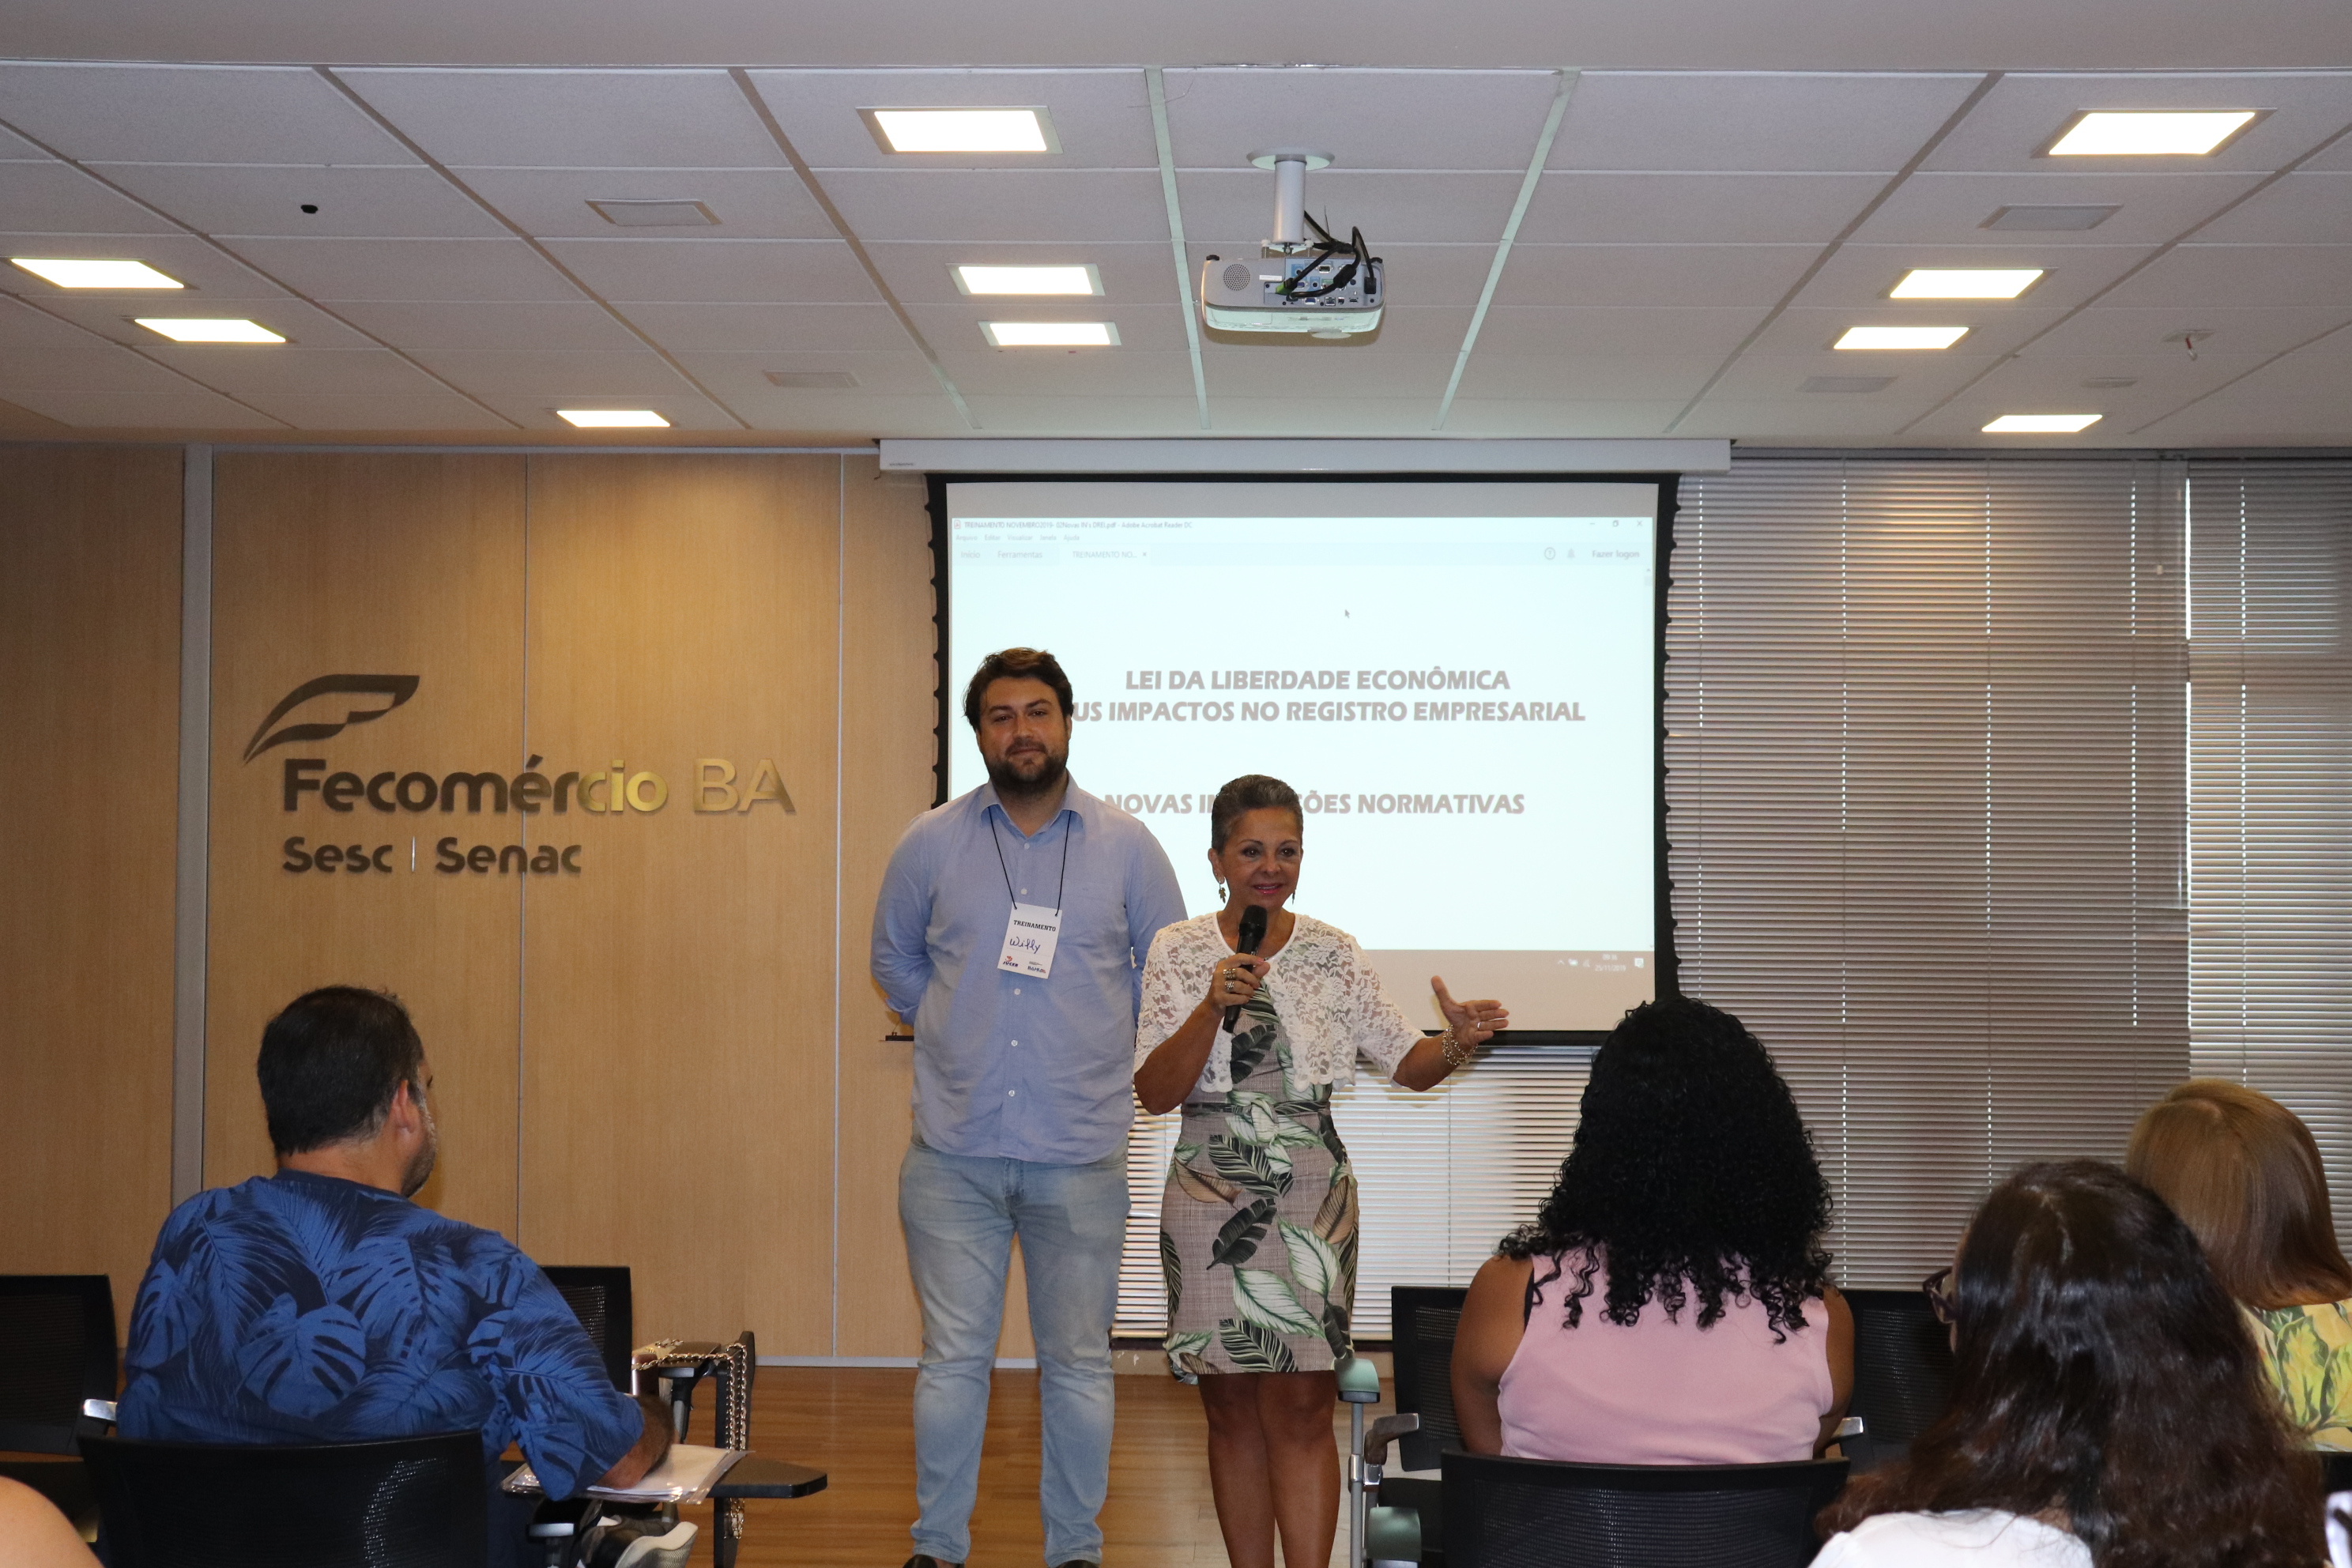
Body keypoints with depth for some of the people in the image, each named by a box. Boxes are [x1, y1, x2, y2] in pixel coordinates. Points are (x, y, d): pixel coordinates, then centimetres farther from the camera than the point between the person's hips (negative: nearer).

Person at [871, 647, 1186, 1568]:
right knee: (953, 1358, 3)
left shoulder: (1127, 847, 2)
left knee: (1078, 1364, 7)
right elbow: (894, 961, 19)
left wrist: (1101, 1049, 10)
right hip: (954, 1153, 0)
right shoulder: (931, 844, 4)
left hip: (1081, 1156, 0)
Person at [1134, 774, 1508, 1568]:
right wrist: (1213, 1007, -20)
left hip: (1311, 1197, 0)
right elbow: (1155, 1093, -6)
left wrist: (1456, 1043, -18)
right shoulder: (1179, 951, 1)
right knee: (1232, 1410, 8)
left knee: (1301, 1409, -4)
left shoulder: (1330, 952, 3)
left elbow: (1406, 1063, 4)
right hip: (1209, 1198, 1)